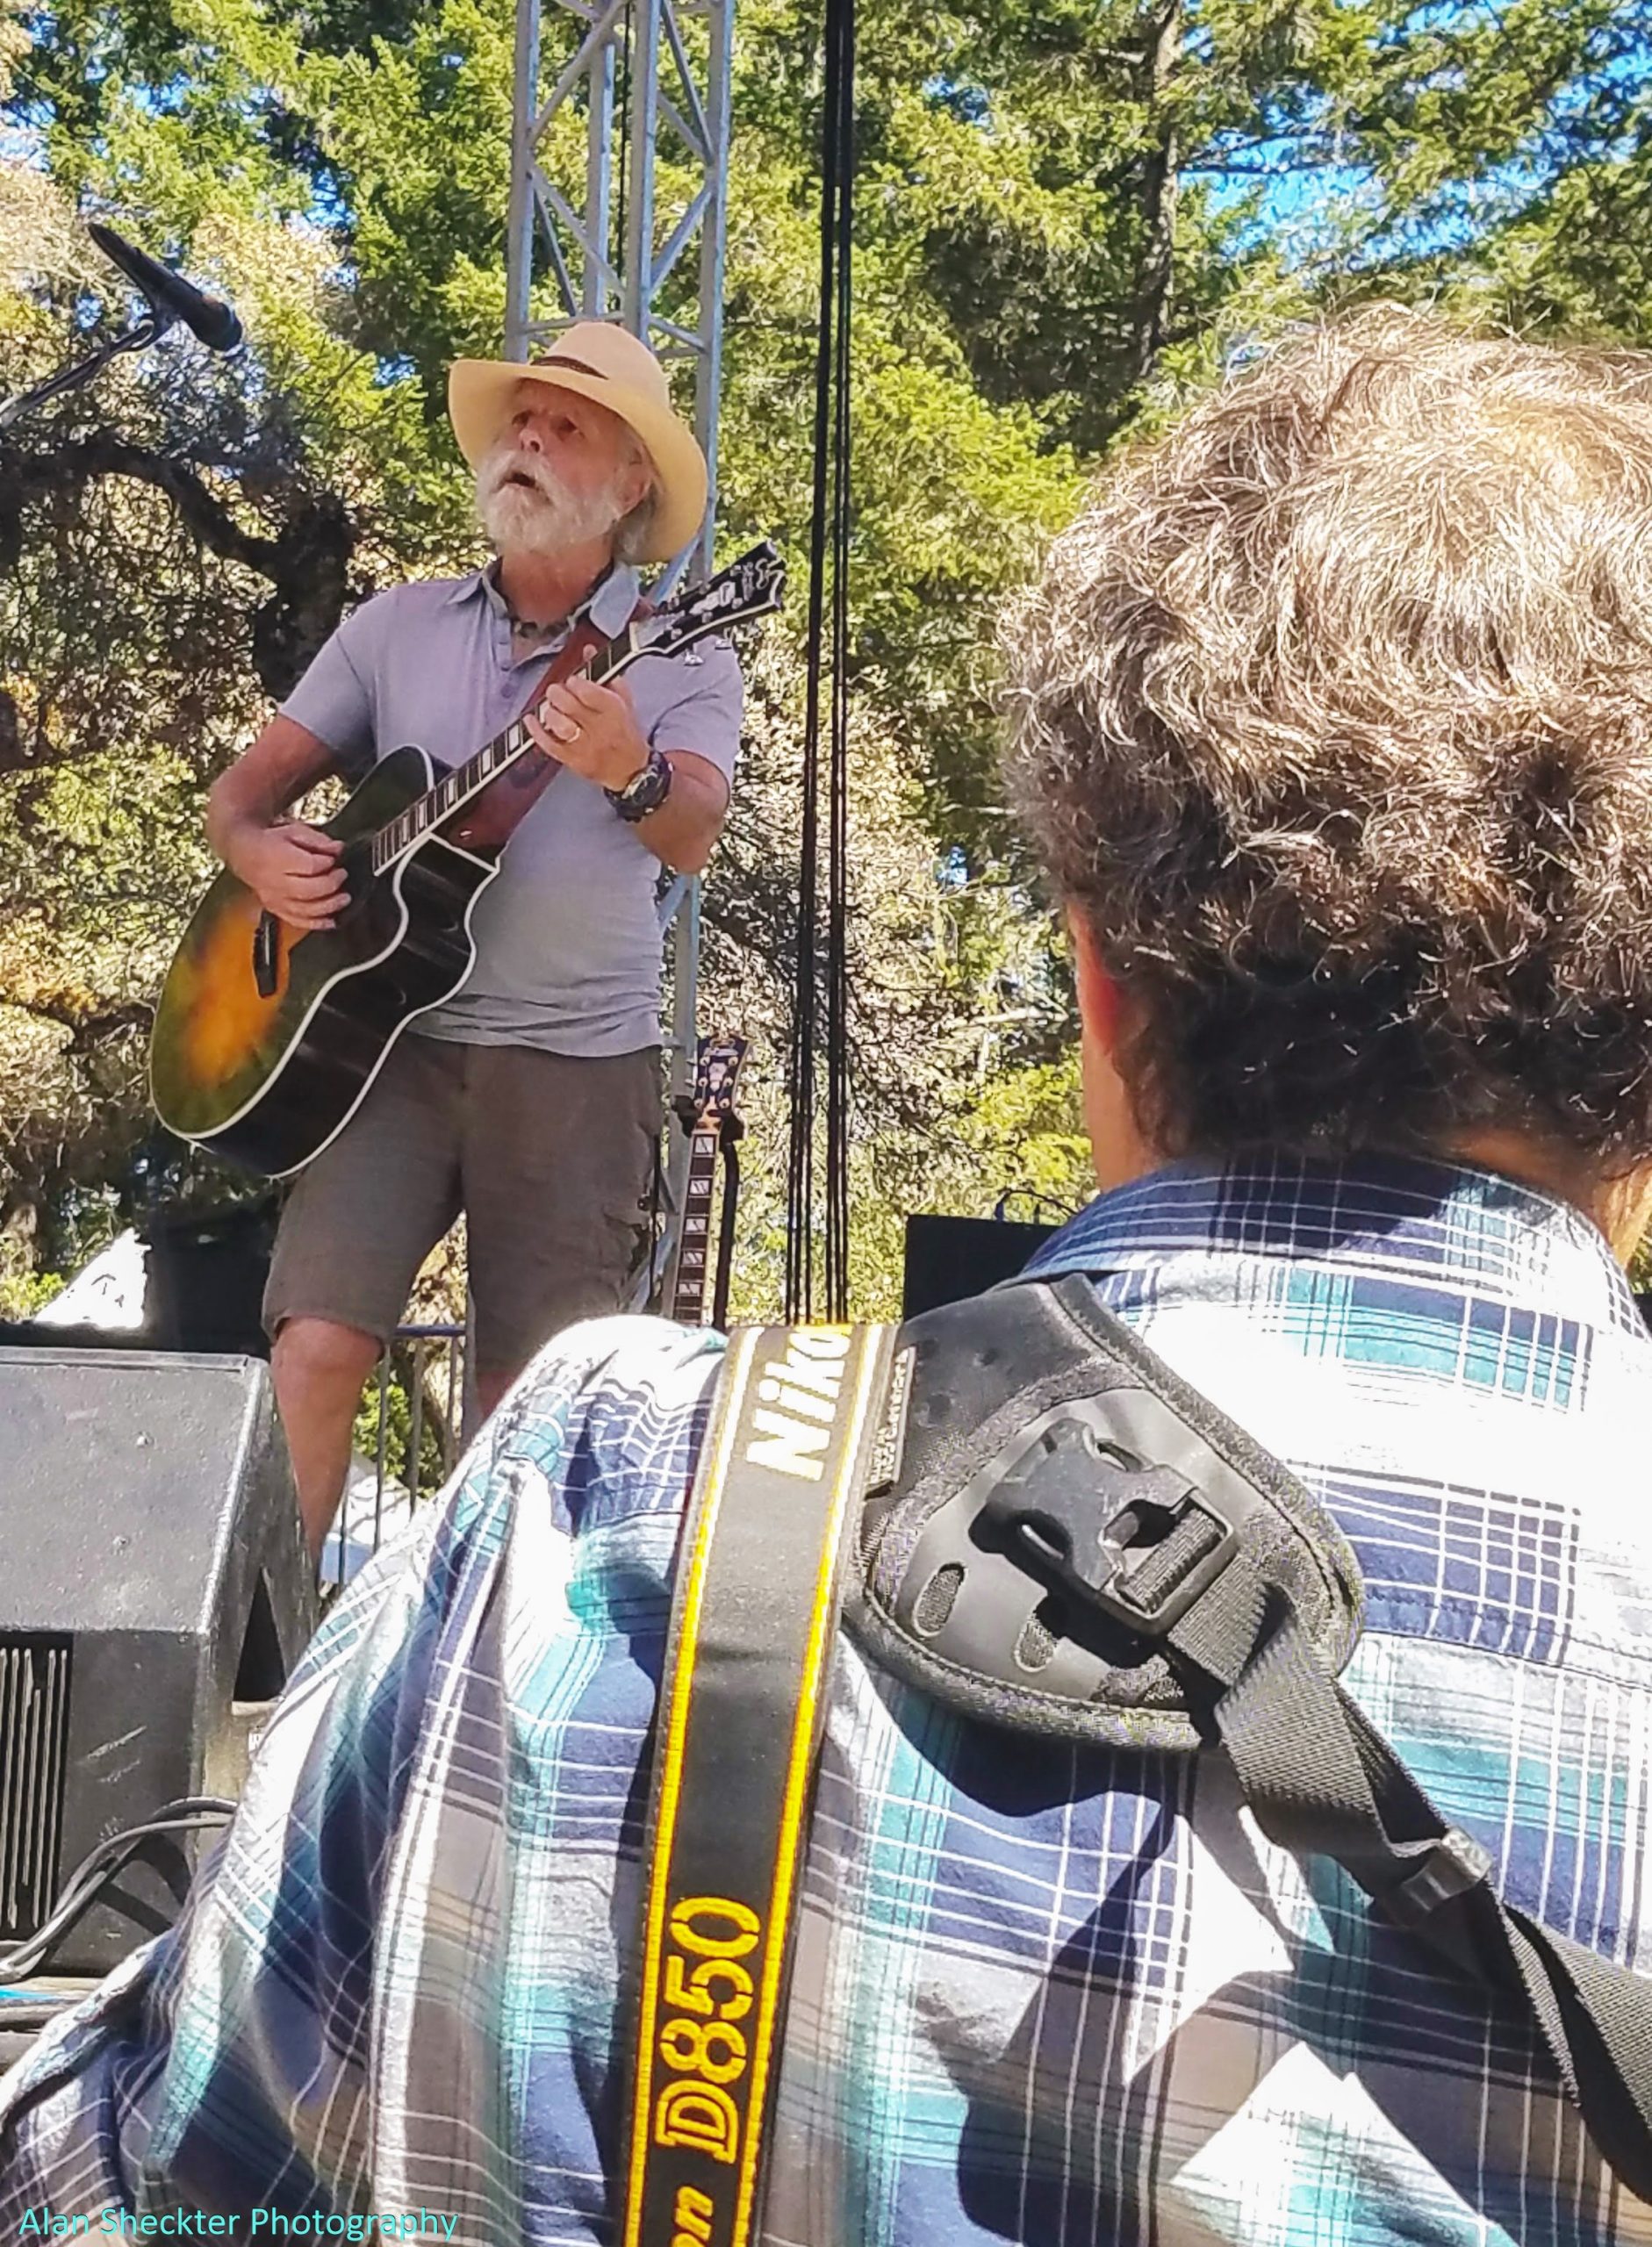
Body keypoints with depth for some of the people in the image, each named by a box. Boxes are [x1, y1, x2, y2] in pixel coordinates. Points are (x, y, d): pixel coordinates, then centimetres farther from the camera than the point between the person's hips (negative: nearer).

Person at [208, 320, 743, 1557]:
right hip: (387, 1035, 2)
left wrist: (632, 774, -38)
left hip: (581, 1064, -1)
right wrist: (258, 849, -12)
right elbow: (249, 783, 12)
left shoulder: (682, 657, 3)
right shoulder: (397, 624, 11)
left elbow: (692, 838, -15)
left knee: (531, 1398, 4)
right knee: (317, 1342, -14)